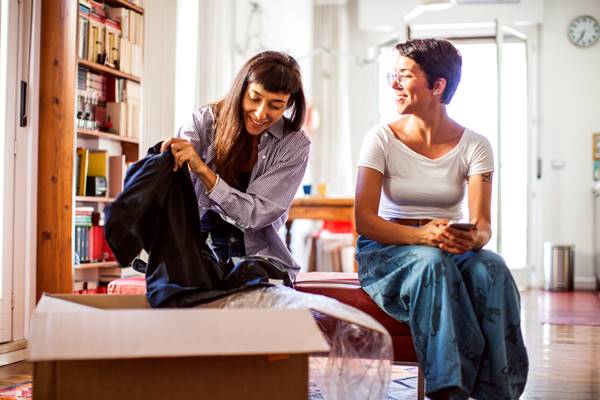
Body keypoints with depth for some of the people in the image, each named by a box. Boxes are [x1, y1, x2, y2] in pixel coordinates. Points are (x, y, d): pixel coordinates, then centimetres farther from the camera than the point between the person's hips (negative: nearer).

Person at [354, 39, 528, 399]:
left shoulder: (475, 146, 0)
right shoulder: (382, 139, -4)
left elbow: (482, 224, -8)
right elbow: (364, 220, -12)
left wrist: (473, 238, -34)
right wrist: (420, 235, -30)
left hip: (452, 250, 2)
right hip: (388, 252, -1)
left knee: (492, 269, -31)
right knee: (432, 262, -35)